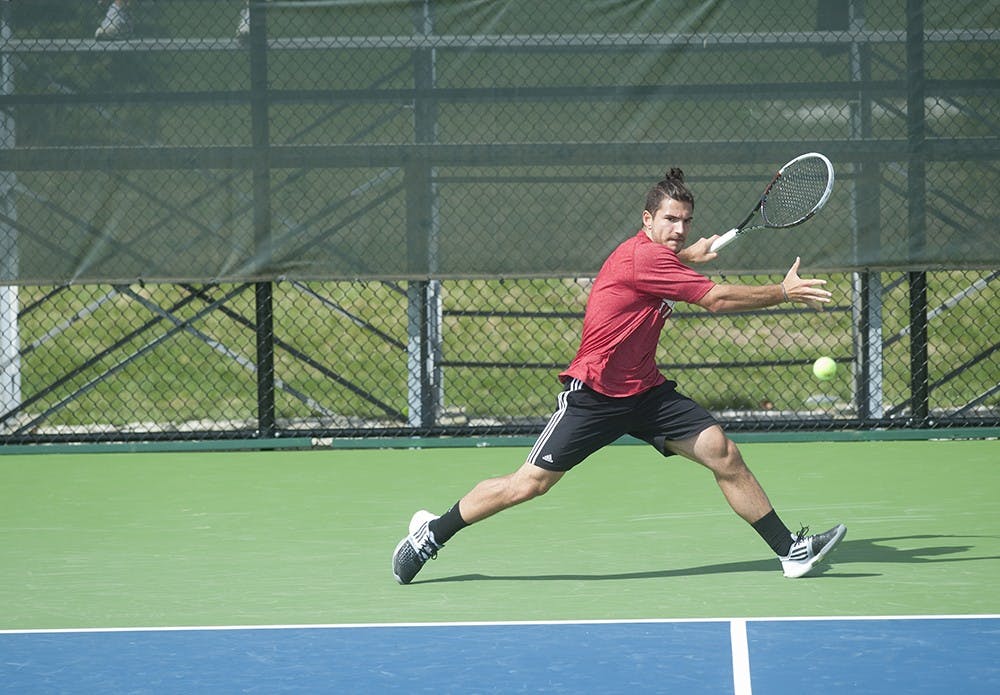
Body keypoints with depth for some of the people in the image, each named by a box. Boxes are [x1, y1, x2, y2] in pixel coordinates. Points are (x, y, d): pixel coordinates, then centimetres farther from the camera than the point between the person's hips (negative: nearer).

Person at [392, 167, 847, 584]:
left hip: (645, 392, 9)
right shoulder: (644, 257, -21)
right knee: (529, 484, -6)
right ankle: (431, 534, 11)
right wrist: (783, 293, -15)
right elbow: (716, 299, -22)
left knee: (723, 453, -5)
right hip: (593, 394, -9)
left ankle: (790, 550, -1)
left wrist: (688, 255, 34)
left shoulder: (657, 256, 9)